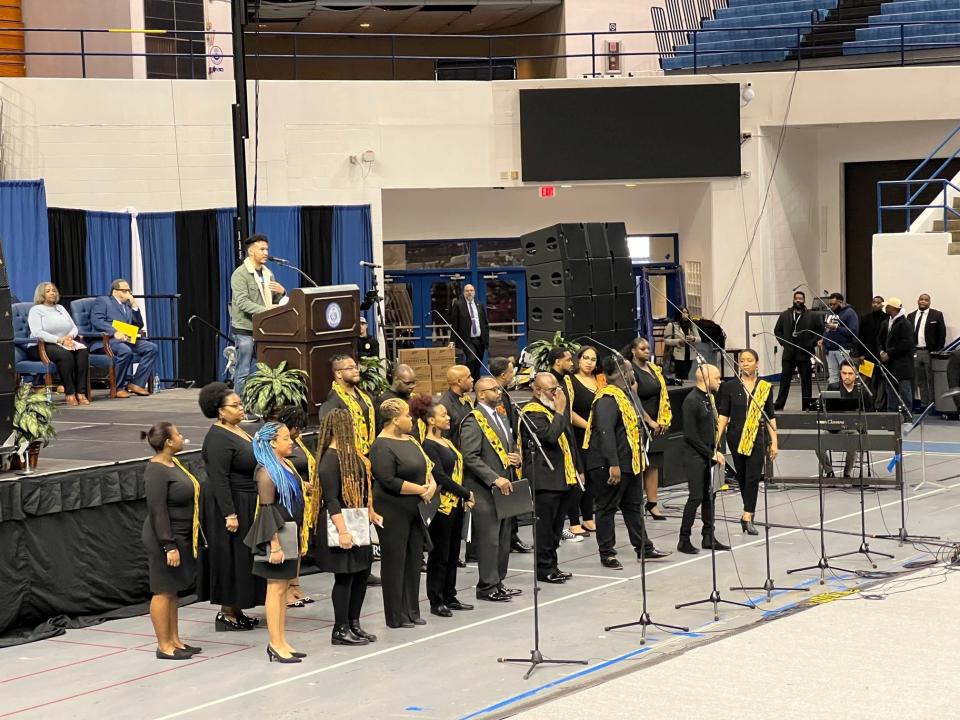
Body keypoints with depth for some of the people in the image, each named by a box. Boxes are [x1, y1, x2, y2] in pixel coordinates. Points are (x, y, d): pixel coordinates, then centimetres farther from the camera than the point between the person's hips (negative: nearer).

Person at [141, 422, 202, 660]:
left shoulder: (173, 463, 11)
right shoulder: (156, 471, -19)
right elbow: (157, 511, -22)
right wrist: (169, 546, -24)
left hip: (181, 537, 10)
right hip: (165, 539, -10)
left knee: (173, 591, 14)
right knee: (164, 591, -3)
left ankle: (175, 640, 21)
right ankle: (164, 646, 2)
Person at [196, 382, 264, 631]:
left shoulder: (237, 430, 11)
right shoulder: (218, 439, -19)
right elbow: (219, 479, -23)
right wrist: (229, 514, -26)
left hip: (245, 504, 10)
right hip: (228, 505, -10)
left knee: (240, 559, 13)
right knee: (230, 559, -3)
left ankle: (235, 611, 21)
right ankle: (226, 615, 4)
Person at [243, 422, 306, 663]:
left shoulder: (287, 466, 12)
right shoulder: (267, 472, -14)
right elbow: (267, 510, -18)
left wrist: (299, 538, 19)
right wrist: (274, 545, -21)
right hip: (277, 535, -9)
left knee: (283, 588, 11)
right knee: (275, 588, -4)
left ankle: (281, 641, 16)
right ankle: (276, 645, -1)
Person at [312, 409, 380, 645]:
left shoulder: (350, 454, 11)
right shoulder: (330, 459, -17)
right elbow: (331, 499, -21)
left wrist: (371, 514, 23)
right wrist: (342, 531, -24)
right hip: (340, 522, -9)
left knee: (362, 572, 12)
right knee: (345, 577, -2)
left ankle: (354, 624, 23)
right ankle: (340, 630, 7)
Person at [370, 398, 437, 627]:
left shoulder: (409, 440, 12)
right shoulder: (382, 447, -15)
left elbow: (425, 466, 17)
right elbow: (389, 481, -21)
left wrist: (432, 484, -4)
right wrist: (421, 489, -16)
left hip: (415, 511, 8)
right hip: (393, 512, -8)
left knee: (414, 560, 11)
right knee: (395, 562, 0)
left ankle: (411, 611, 20)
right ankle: (396, 616, 8)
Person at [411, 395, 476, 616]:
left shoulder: (447, 442, 13)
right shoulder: (428, 446, -13)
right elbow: (440, 477, -19)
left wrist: (465, 498, 2)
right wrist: (466, 493, -14)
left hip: (456, 505, 8)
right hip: (441, 505, -8)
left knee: (453, 553, 13)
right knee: (439, 555, -1)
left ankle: (449, 597, 21)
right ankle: (436, 601, 6)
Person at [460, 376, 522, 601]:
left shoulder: (499, 417, 17)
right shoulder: (473, 421, -12)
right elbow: (470, 457, -19)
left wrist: (516, 458, 5)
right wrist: (495, 479, -22)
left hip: (504, 488, 9)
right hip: (484, 490, -9)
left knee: (503, 538, 12)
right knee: (488, 539, -6)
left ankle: (498, 582, 20)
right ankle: (487, 586, 0)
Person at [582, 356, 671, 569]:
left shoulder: (625, 394, 14)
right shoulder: (608, 399, -20)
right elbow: (605, 432, -28)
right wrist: (613, 464, -32)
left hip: (629, 463, 11)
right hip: (609, 466, -11)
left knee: (633, 505, 17)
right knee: (607, 508, 0)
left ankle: (644, 547, 25)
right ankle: (607, 554, 7)